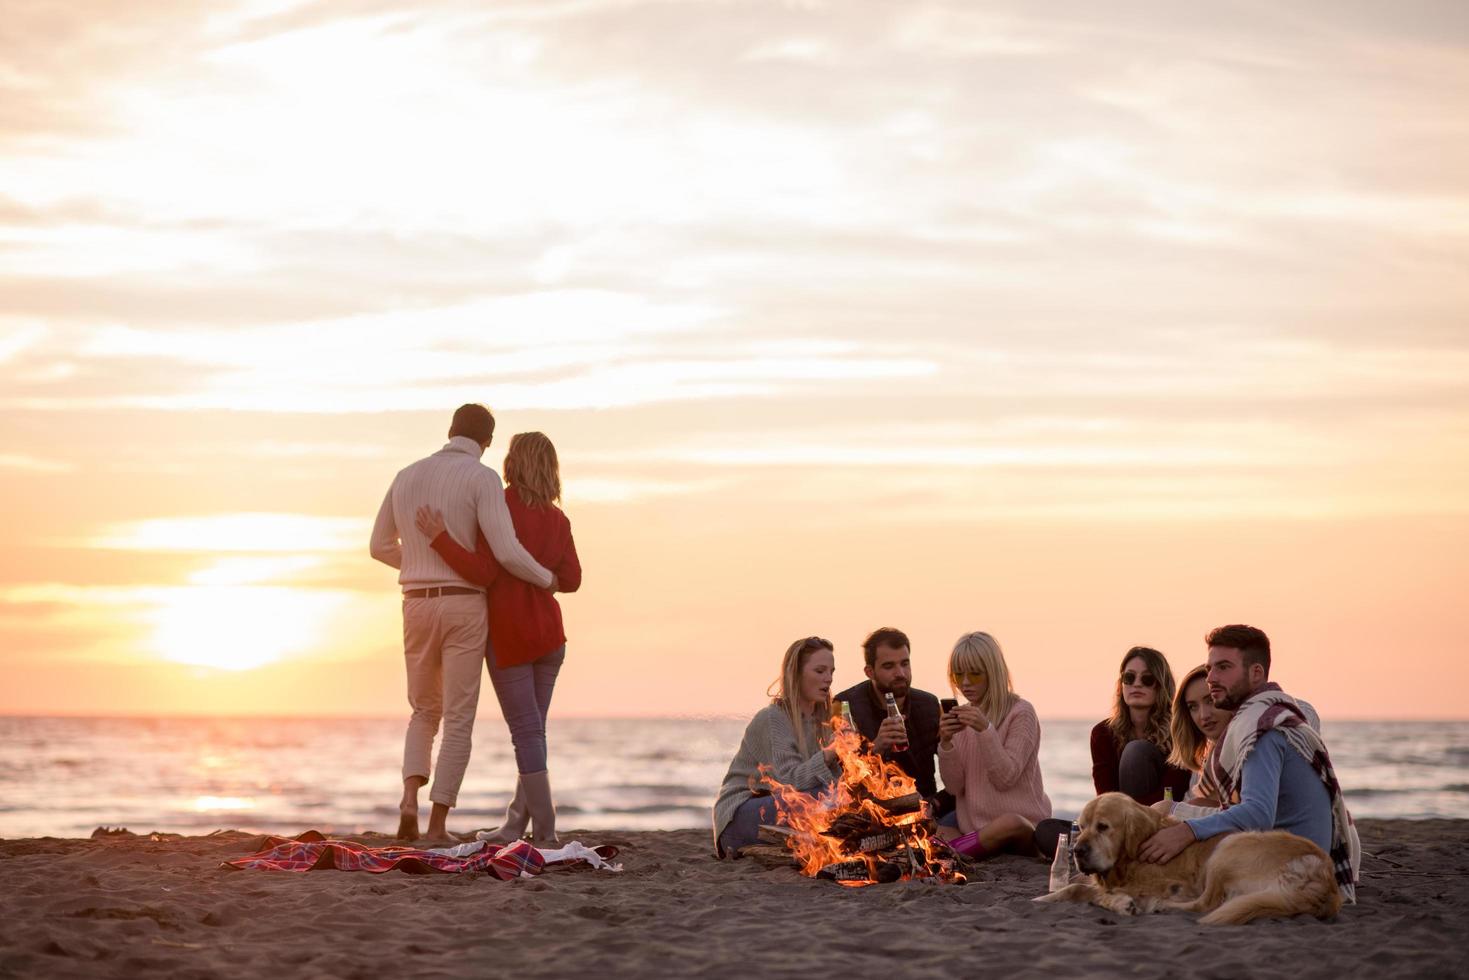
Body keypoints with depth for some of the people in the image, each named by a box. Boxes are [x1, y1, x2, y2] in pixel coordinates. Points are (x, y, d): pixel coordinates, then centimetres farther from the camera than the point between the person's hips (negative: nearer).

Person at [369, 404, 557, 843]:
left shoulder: (406, 476, 10)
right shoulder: (482, 479, -9)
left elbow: (379, 547, 19)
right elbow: (508, 554, -17)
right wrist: (546, 579, 5)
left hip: (418, 609, 4)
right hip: (464, 611, -4)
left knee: (425, 712, 19)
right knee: (458, 720, 2)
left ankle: (410, 801, -5)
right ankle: (438, 826, -3)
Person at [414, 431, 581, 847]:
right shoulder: (557, 519, 5)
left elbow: (483, 572, -19)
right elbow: (570, 579, 3)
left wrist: (439, 538, -20)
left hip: (508, 636, -6)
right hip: (549, 634, 6)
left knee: (527, 732, -5)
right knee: (532, 730, 12)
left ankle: (545, 833, -8)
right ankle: (515, 824, 16)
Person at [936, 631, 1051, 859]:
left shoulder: (1020, 713, -6)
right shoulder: (964, 717, 10)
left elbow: (1005, 779, -14)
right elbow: (955, 786, 2)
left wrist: (985, 731, -24)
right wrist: (946, 743, -14)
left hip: (1021, 824, -4)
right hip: (973, 823, 4)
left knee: (1009, 824, -39)